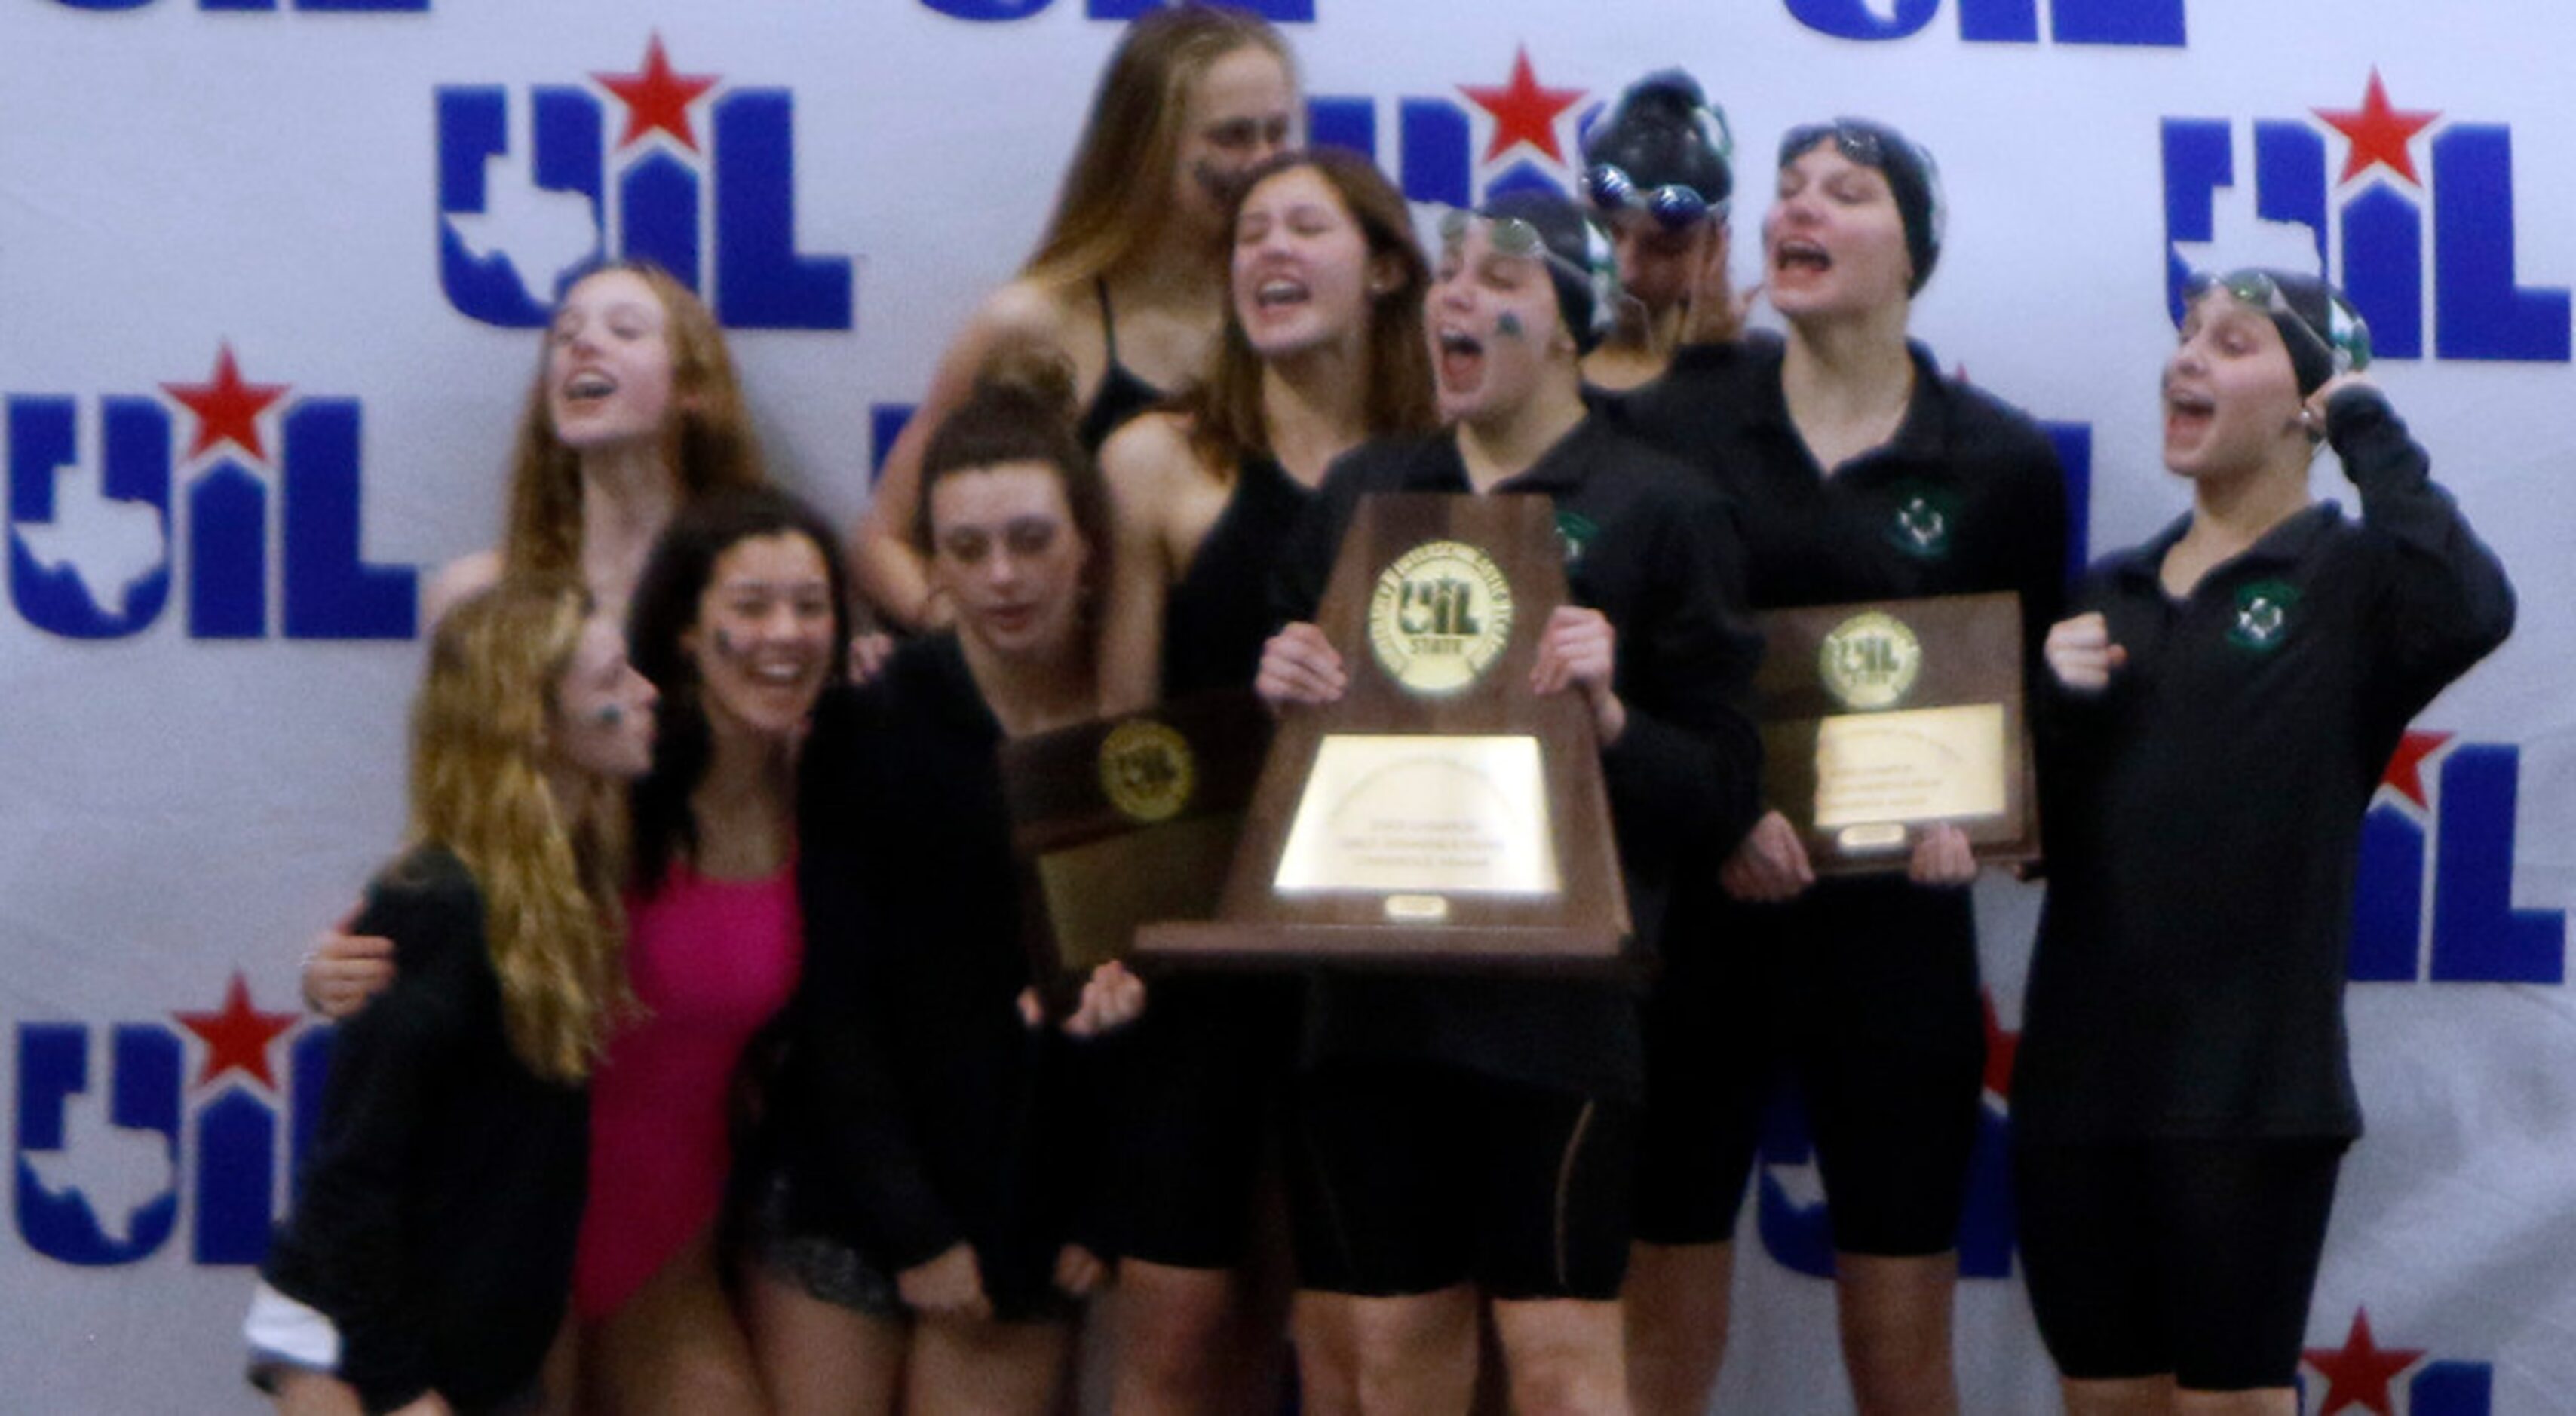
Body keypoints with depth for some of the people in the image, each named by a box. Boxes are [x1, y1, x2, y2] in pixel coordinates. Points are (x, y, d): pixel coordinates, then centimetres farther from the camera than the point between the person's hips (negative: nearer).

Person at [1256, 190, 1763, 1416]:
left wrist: (1609, 714, -18)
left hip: (1559, 994, -4)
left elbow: (1721, 790, -1)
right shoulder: (1362, 491, 14)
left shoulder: (1658, 509, 1)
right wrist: (1281, 694, 1)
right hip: (1372, 984, 4)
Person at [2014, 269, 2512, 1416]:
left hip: (2250, 1076, -6)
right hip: (2079, 1066, 6)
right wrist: (2054, 703, -4)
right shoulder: (2109, 591, 15)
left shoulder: (2352, 578, -2)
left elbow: (2473, 609, -27)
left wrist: (2369, 431, -15)